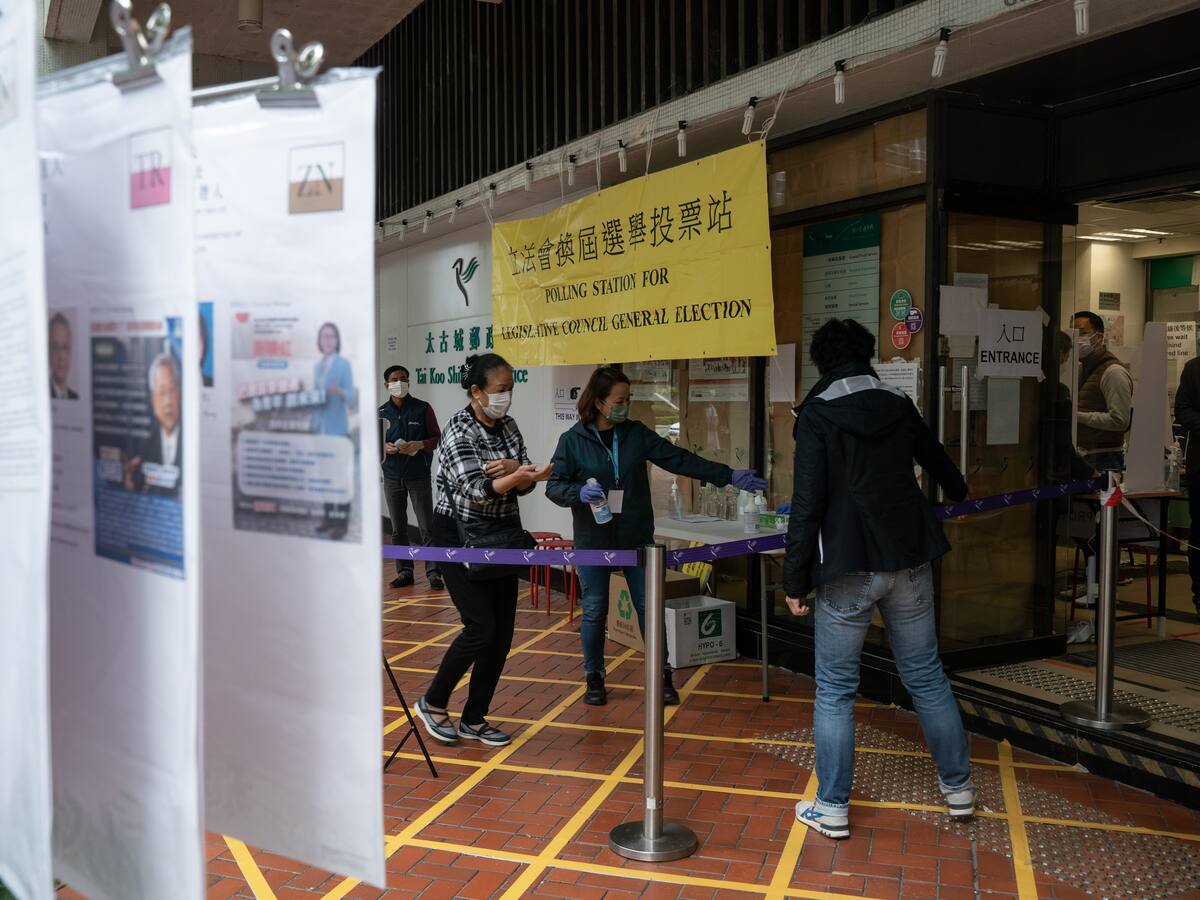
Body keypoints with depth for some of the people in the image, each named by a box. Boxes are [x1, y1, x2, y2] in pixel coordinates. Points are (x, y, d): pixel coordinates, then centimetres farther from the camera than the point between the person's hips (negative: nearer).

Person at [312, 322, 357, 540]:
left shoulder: (343, 364, -7)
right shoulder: (317, 366, 12)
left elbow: (352, 398, -11)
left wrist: (339, 391, -31)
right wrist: (313, 421, 9)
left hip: (338, 428, -6)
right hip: (321, 427, 6)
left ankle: (342, 522, 1)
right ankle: (329, 516, 20)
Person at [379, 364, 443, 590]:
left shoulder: (423, 409, -1)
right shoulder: (381, 413, 6)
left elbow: (436, 437, 1)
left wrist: (419, 445, -16)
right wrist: (384, 447, -11)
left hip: (419, 476, -3)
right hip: (392, 477, 3)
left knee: (427, 527, -3)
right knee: (398, 529, 8)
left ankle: (433, 572, 1)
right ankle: (404, 571, 16)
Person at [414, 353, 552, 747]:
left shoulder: (507, 426, 5)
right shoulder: (459, 430, -16)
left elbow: (524, 485, 4)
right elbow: (476, 490, -27)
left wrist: (512, 468, -19)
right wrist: (516, 475, -44)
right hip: (460, 537, -7)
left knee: (502, 632, 5)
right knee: (481, 627, -13)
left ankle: (474, 719, 18)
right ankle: (433, 703, 10)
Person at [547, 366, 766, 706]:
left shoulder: (636, 434, 2)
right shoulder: (572, 441, -5)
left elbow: (679, 460, 0)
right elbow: (554, 486, -4)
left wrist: (727, 475, -5)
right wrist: (579, 492, -25)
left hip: (636, 538, 2)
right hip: (593, 541, -2)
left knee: (649, 607, 5)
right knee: (594, 611, 7)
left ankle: (661, 676, 18)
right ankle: (594, 678, 24)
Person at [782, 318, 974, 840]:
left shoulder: (816, 415, -7)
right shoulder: (898, 405, 8)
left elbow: (807, 504, -14)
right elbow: (937, 461, 28)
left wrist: (795, 581, -8)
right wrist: (958, 493, 50)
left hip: (848, 569, -5)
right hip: (910, 562, 5)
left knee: (835, 690, 6)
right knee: (926, 676, 17)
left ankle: (832, 808, 13)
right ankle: (958, 787, 30)